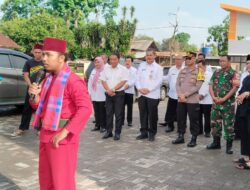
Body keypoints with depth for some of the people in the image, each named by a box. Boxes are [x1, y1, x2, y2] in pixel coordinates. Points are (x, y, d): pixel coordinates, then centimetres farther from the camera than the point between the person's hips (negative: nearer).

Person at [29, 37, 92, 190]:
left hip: (63, 138, -8)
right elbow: (41, 106, 20)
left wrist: (64, 132, -27)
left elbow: (86, 108, -26)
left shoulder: (73, 81, -16)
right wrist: (36, 96, -3)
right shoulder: (48, 79, 11)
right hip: (46, 135, 8)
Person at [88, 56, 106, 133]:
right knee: (96, 111, 10)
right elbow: (90, 82, 15)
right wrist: (90, 93, 11)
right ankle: (97, 125, 19)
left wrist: (106, 92, -14)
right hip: (94, 96, 6)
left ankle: (103, 126, 9)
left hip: (102, 96, -6)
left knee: (102, 111, 1)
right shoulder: (93, 71, 14)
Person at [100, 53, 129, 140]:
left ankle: (117, 133, 6)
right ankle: (108, 131, 16)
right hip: (108, 94, 4)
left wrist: (113, 89, -16)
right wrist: (108, 90, -11)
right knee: (108, 113, 7)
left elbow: (123, 82, -11)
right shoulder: (106, 69, 10)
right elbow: (103, 81, 5)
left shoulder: (123, 69, -3)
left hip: (119, 94, -4)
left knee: (118, 114, -1)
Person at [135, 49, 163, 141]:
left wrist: (148, 89, -15)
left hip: (153, 95, -3)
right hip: (141, 94, 4)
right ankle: (144, 132, 17)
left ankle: (152, 133, 12)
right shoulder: (141, 65, 12)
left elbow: (159, 81, -8)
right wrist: (139, 88, -8)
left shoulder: (158, 67, 1)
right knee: (143, 114, 8)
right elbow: (137, 78, 8)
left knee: (152, 115, 1)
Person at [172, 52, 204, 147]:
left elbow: (197, 86, -13)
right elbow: (177, 84, 8)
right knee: (180, 119, 11)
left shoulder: (199, 71, -4)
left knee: (193, 120, 1)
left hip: (192, 100, -5)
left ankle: (193, 139, 12)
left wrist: (185, 94, -16)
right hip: (180, 100, 5)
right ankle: (180, 137, 23)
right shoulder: (182, 71, 12)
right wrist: (180, 95, -9)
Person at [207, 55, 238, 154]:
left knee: (228, 125, 0)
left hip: (228, 104, -5)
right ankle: (216, 142, 26)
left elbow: (234, 88, -12)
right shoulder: (216, 72, 11)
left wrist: (224, 99, -18)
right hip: (216, 103, 5)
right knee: (215, 123, 11)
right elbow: (211, 85, 9)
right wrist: (214, 97, -7)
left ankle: (229, 145, 12)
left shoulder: (233, 73, -4)